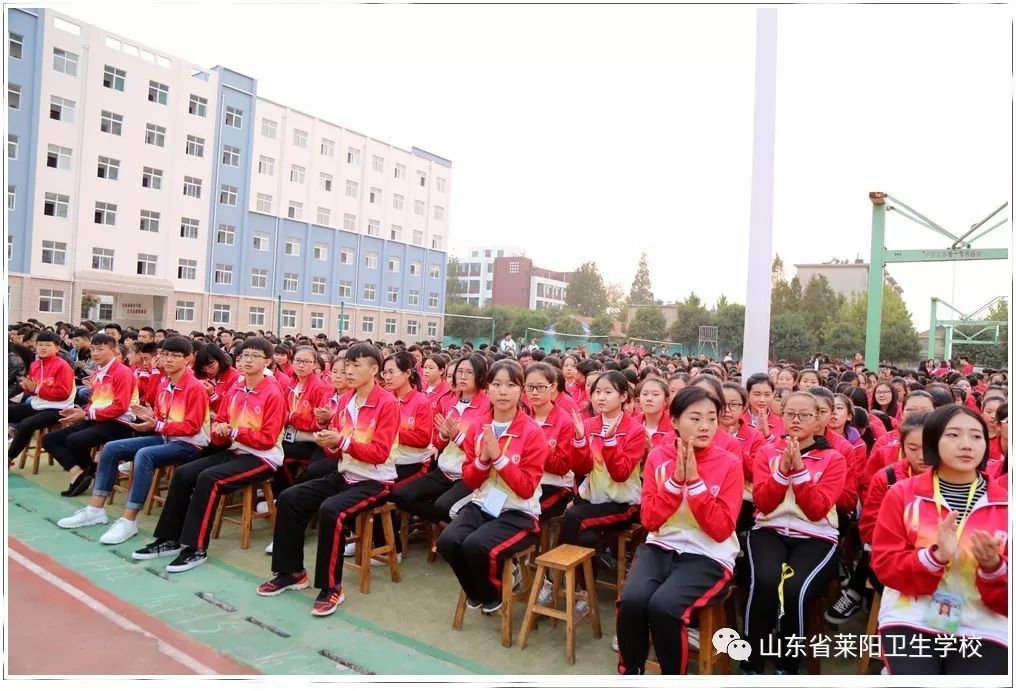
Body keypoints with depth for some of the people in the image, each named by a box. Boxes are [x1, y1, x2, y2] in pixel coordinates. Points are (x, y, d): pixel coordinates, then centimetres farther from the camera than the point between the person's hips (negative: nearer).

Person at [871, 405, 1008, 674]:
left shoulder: (1005, 504, 3)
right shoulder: (902, 494, 1)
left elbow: (1007, 599, 2)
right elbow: (884, 564, -4)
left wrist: (994, 566, -19)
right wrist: (935, 556, -20)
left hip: (983, 627, 2)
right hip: (912, 618, -2)